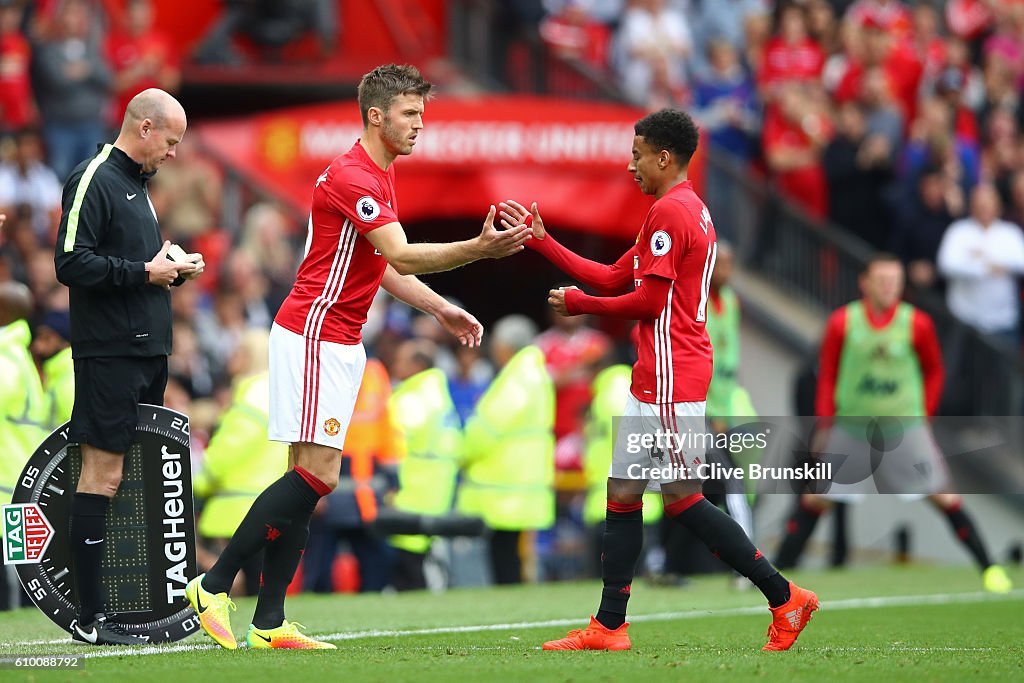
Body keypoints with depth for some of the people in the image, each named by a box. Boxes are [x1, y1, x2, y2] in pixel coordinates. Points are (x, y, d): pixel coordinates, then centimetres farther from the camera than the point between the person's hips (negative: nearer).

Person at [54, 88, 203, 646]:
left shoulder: (135, 183, 20)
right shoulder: (93, 181, -10)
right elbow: (72, 263, -19)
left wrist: (174, 270, 10)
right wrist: (143, 271, -16)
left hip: (147, 350, 10)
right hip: (109, 352, -10)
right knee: (103, 474, -9)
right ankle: (89, 616, -8)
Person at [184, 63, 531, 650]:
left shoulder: (381, 176, 16)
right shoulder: (350, 177, -16)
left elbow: (384, 267, 23)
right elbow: (402, 257, -24)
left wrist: (443, 310, 16)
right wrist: (478, 249, -32)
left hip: (341, 344, 10)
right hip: (313, 335, -10)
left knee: (311, 475, 5)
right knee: (317, 472, -14)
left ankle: (269, 623, 3)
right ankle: (214, 585, -7)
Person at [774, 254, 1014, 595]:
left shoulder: (917, 324, -6)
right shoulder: (842, 323, -6)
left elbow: (934, 372, 8)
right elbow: (827, 375, 3)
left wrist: (924, 416, 2)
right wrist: (824, 424, 0)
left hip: (905, 425, 0)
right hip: (850, 425, 0)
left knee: (943, 496, -5)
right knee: (816, 499, -2)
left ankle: (988, 567, 2)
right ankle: (777, 570, 8)